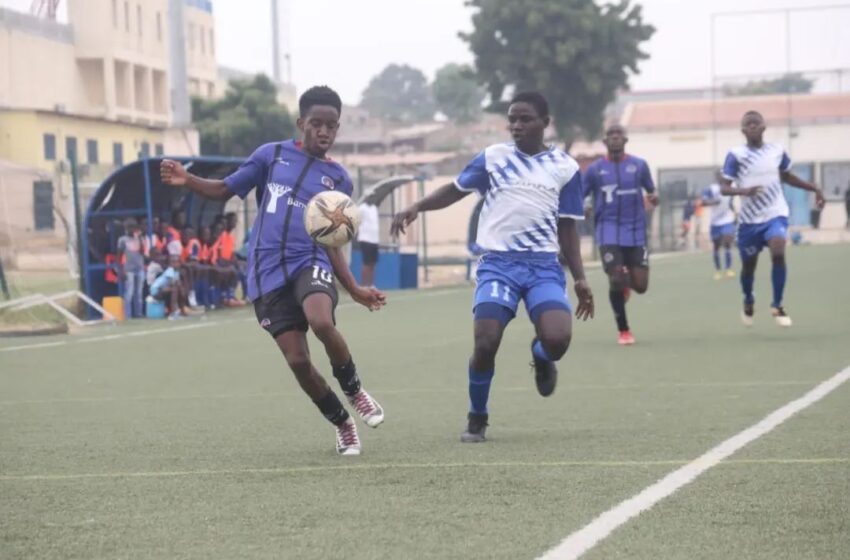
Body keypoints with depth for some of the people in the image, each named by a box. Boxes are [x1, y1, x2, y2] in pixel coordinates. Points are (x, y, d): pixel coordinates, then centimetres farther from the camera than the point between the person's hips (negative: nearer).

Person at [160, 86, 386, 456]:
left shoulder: (338, 179, 10)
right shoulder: (271, 155, 8)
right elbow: (225, 190, 11)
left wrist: (355, 290, 4)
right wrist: (188, 181, -8)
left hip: (309, 262, -1)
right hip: (267, 273, 1)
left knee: (322, 323, -32)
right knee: (298, 361, -6)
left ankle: (354, 390, -4)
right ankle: (343, 424, 16)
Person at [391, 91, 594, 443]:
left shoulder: (565, 167, 7)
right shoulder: (493, 157, 5)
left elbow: (567, 228, 12)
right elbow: (455, 190, 15)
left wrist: (579, 278, 6)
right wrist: (417, 208, -1)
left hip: (544, 266, 0)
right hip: (498, 264, 0)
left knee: (557, 339, -24)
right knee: (485, 344, -16)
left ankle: (540, 357, 17)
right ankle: (477, 419, 10)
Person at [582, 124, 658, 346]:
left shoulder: (639, 165, 4)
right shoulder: (595, 169, 2)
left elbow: (651, 191, 13)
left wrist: (653, 198, -10)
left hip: (635, 232, 1)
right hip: (609, 232, -1)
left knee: (640, 285, -3)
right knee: (615, 279, -14)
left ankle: (626, 282, 37)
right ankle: (623, 330, 6)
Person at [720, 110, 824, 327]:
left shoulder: (777, 151, 1)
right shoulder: (736, 155, -9)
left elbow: (787, 177, 20)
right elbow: (724, 188, -14)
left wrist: (814, 188, 16)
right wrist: (744, 191, -33)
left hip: (775, 214, 1)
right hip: (749, 219, -1)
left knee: (778, 253, -24)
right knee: (748, 265, 11)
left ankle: (777, 305, -9)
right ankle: (748, 302, 43)